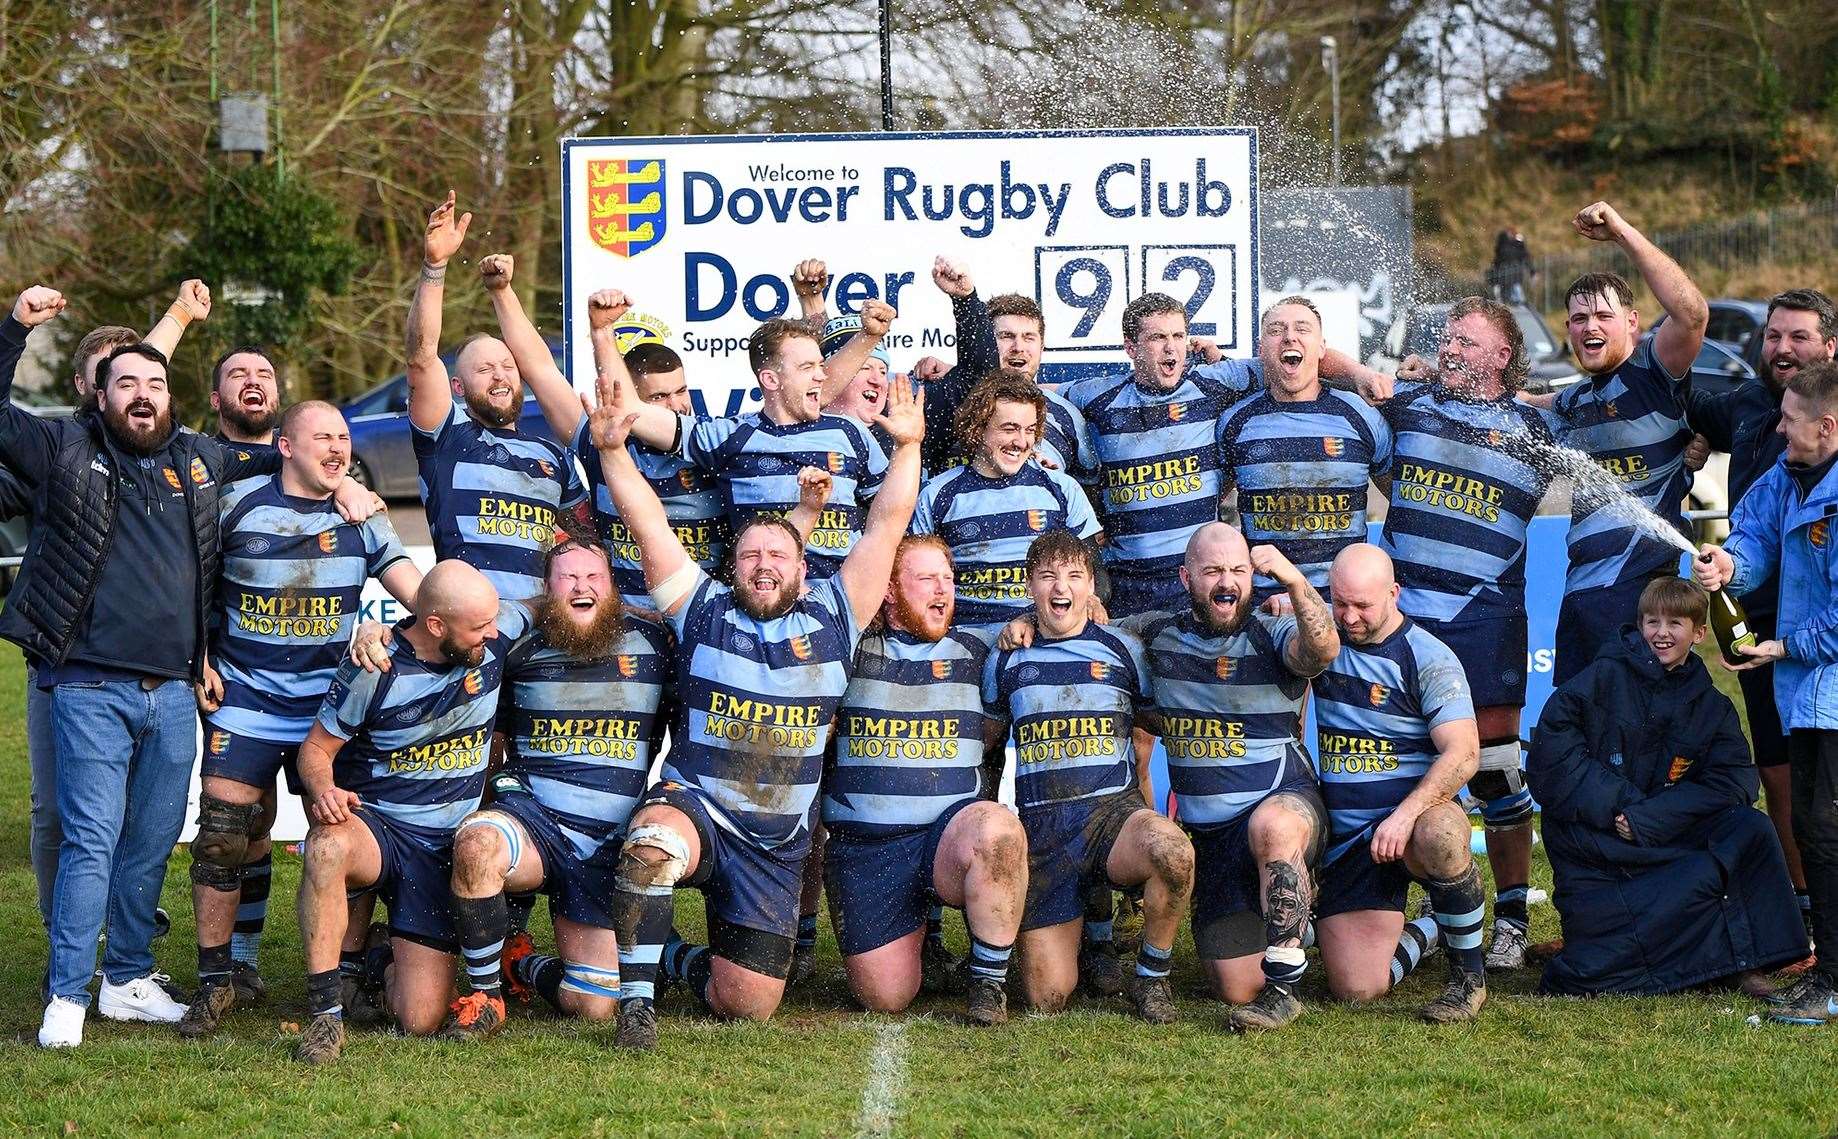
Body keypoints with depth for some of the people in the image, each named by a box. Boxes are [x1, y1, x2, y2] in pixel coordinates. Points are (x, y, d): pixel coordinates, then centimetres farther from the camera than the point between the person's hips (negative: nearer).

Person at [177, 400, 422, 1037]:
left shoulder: (361, 518, 4)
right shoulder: (238, 506, 0)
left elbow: (414, 590, -2)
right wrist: (200, 662, 0)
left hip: (330, 698, 1)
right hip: (245, 693, -1)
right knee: (226, 834, -7)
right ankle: (219, 979, 4)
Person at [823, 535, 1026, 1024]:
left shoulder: (975, 654, 11)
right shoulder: (851, 652, 8)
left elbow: (996, 740, 21)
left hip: (951, 835, 0)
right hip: (863, 845, 0)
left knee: (997, 829, -37)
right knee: (885, 996, -9)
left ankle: (989, 977, -18)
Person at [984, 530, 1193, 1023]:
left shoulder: (1124, 650, 9)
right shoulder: (1007, 660, 13)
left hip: (1114, 809, -1)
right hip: (1040, 825, 1)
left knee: (1172, 851, -39)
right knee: (1047, 997, -8)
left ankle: (1151, 977, -12)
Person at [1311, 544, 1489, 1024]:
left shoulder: (1429, 660, -9)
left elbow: (1463, 754, -17)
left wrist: (1404, 816, -32)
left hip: (1418, 810, -4)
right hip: (1345, 836, 4)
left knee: (1440, 836, -43)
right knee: (1357, 989, -10)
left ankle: (1470, 976, -19)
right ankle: (1421, 935, 26)